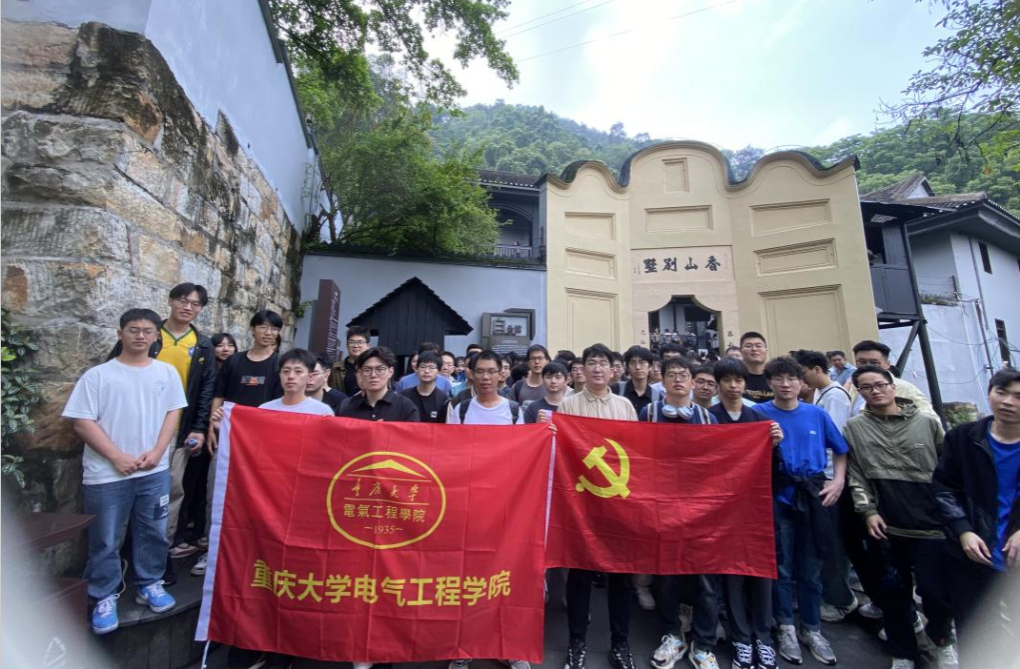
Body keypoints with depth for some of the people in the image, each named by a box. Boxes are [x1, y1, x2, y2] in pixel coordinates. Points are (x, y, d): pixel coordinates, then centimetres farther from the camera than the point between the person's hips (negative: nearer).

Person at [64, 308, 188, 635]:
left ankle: (150, 585, 31)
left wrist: (157, 451, -8)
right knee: (105, 541, 9)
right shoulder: (97, 375, -5)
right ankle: (104, 598, 28)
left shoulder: (167, 372, 3)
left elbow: (173, 413, 3)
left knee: (154, 534, 13)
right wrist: (117, 457, -13)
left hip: (154, 471, 2)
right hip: (107, 474, -2)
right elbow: (82, 423, -6)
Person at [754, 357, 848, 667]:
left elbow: (840, 450, 13)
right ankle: (786, 627, 27)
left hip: (814, 496, 3)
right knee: (781, 566, 10)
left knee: (811, 567, 14)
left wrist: (838, 481, 1)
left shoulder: (817, 414, 3)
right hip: (778, 497, -2)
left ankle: (812, 628, 32)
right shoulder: (759, 414, -6)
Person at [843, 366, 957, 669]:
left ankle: (943, 640, 36)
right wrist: (868, 511, -7)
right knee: (893, 592, 10)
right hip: (886, 525, 0)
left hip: (931, 522, 0)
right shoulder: (854, 428, 0)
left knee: (935, 590, 5)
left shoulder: (928, 422, 2)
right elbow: (856, 475, 0)